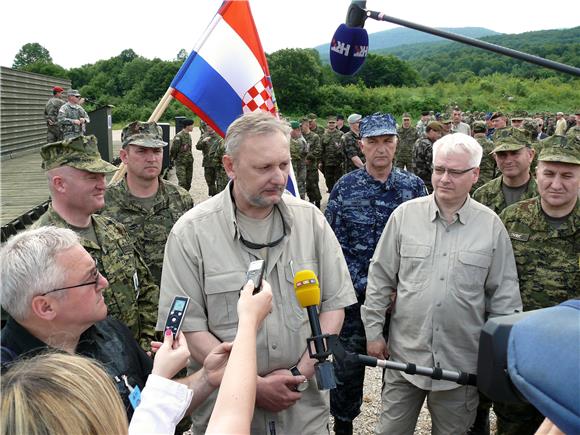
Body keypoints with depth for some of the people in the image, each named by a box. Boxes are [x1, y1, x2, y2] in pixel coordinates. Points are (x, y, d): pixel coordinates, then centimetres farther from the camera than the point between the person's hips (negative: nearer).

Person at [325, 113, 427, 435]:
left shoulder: (414, 186, 0)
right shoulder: (346, 187, -3)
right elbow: (333, 244, -5)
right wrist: (365, 285, -13)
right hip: (355, 296, -1)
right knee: (348, 365, 11)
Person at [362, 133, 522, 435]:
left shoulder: (491, 225, -3)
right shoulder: (405, 214, -3)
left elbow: (504, 297, 3)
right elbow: (380, 277, 2)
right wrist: (373, 331, 1)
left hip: (462, 362, 0)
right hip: (404, 354, 1)